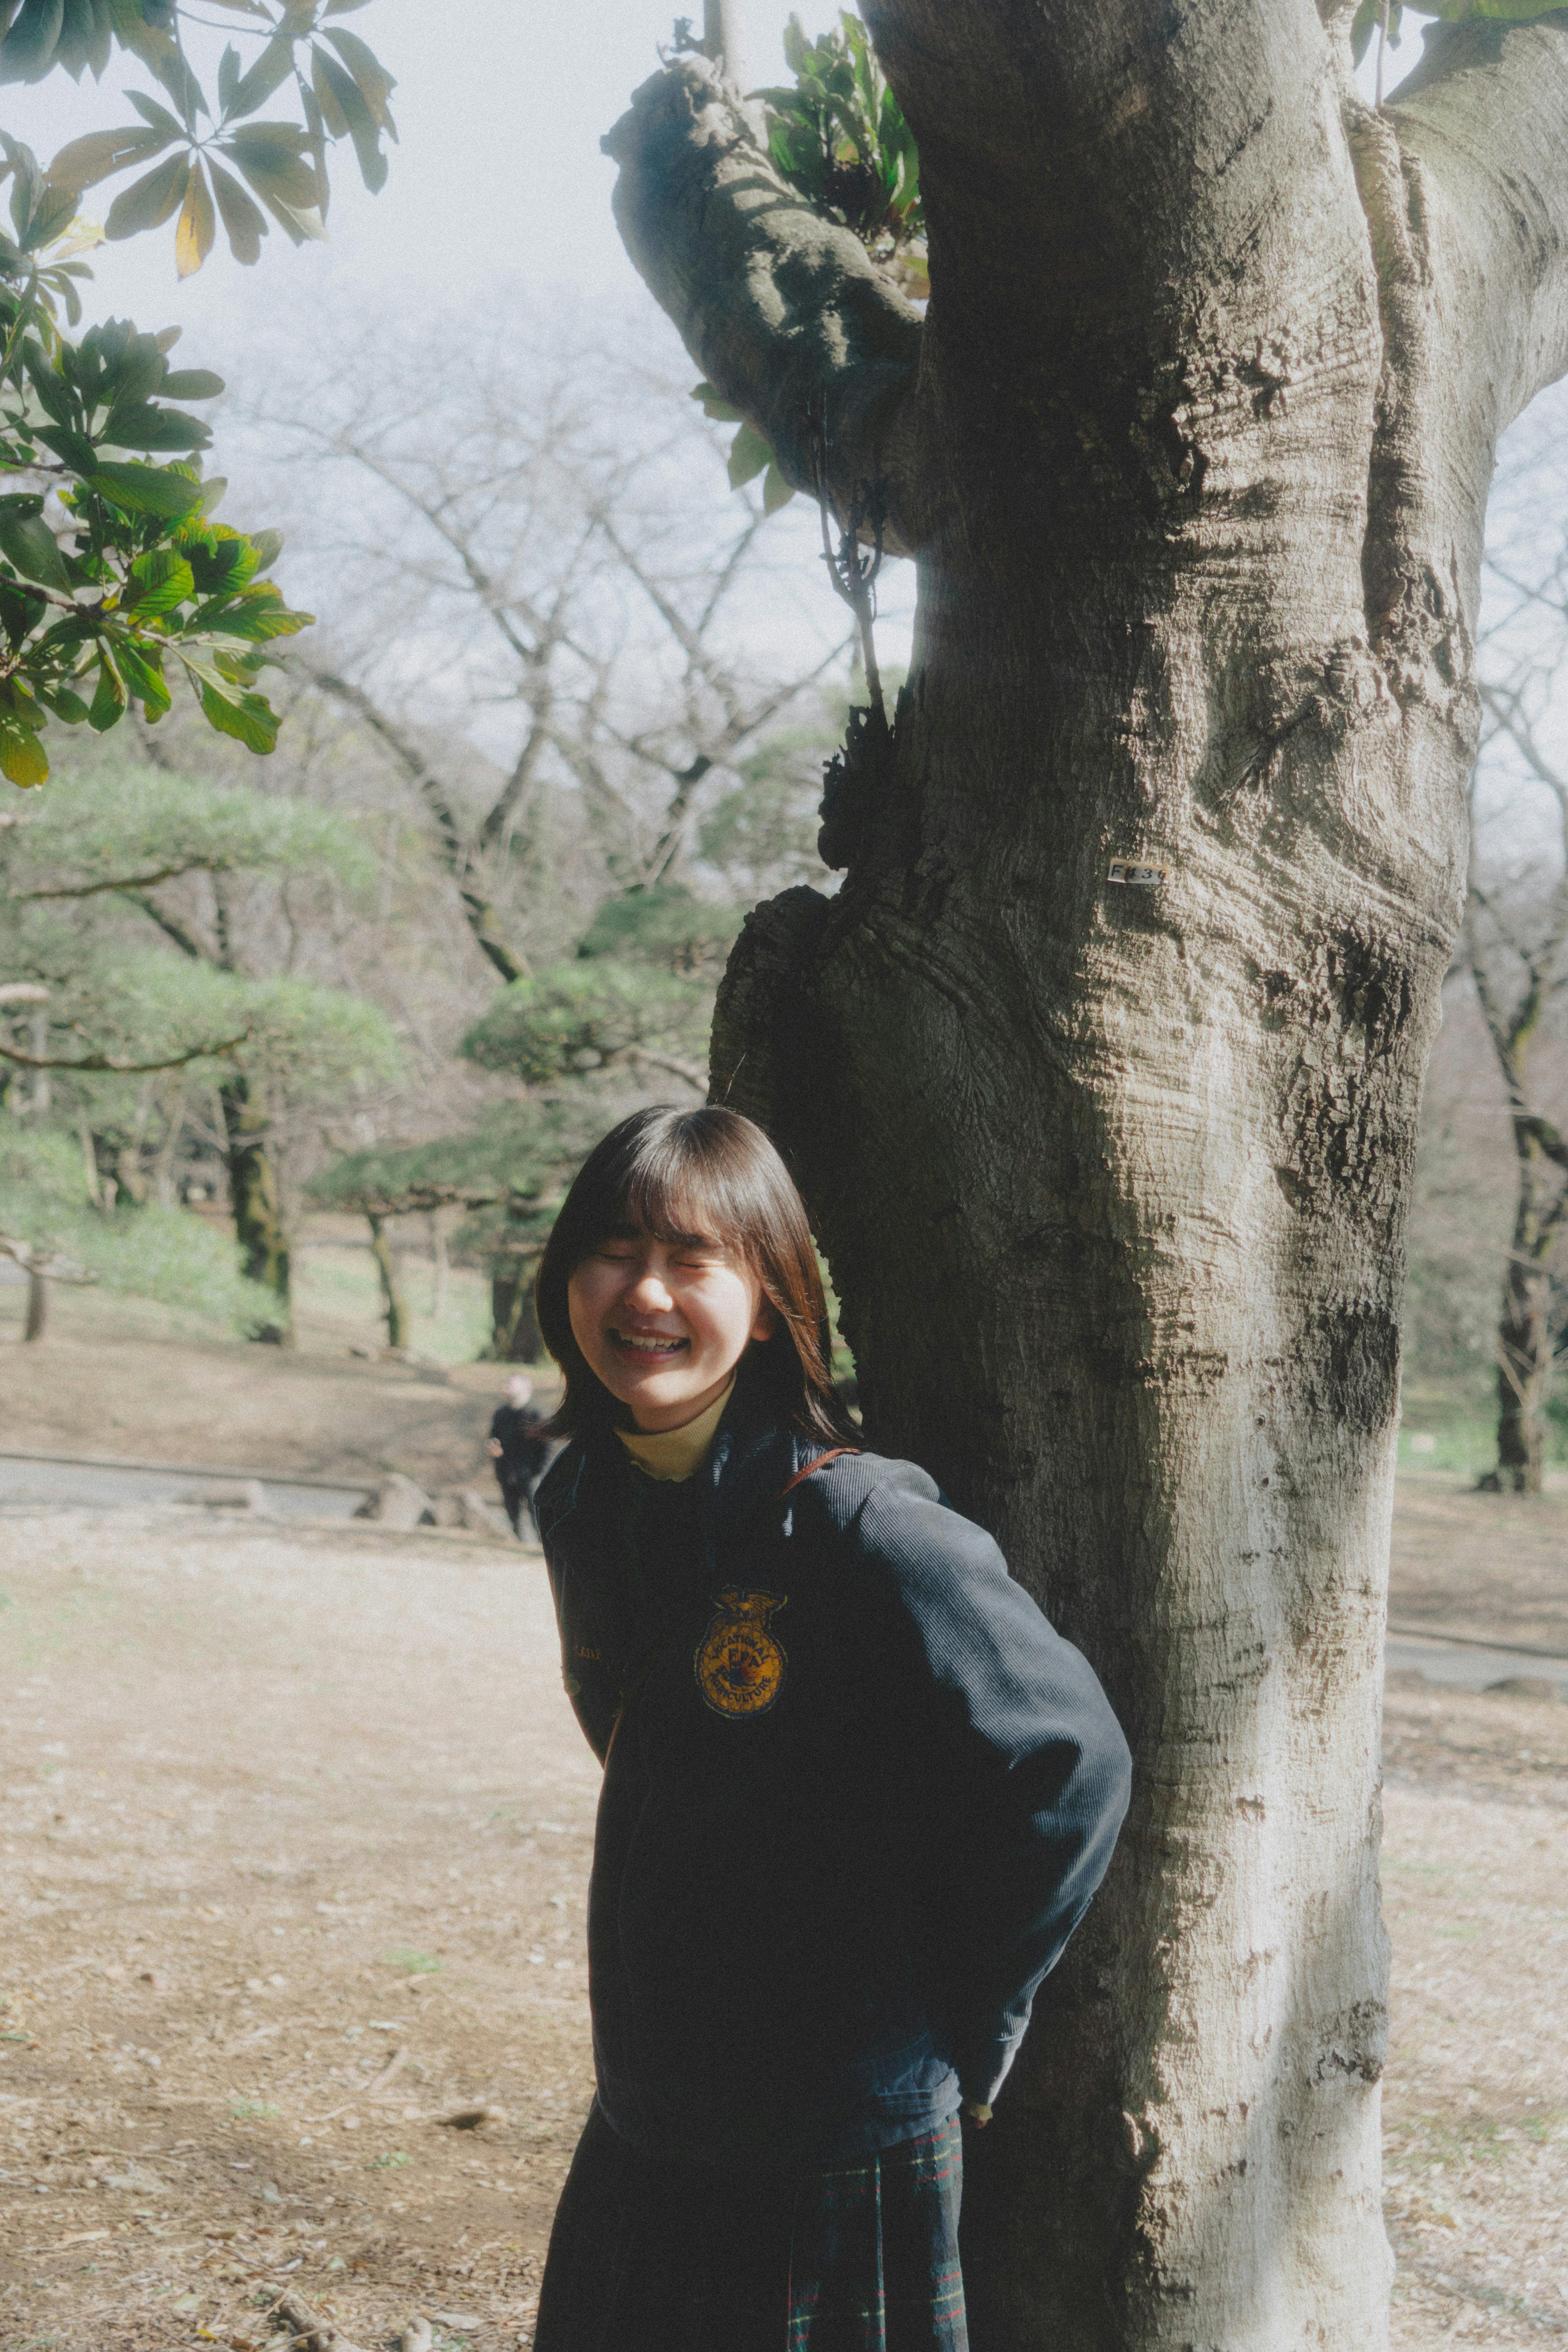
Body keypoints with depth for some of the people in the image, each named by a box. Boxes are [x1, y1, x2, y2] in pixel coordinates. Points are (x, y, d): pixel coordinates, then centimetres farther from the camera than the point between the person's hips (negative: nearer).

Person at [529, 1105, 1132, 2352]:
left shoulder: (862, 1527, -19)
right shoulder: (583, 1507, 2)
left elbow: (1067, 1771, -15)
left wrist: (956, 2029, -8)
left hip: (837, 2157, -6)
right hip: (638, 2138, 7)